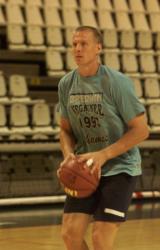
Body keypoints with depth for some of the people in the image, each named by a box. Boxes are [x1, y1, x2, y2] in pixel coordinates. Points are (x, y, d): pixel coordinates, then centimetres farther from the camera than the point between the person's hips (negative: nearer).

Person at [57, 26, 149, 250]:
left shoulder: (117, 82, -14)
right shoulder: (66, 84, 2)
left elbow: (141, 130, -12)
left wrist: (103, 155, -21)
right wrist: (69, 154, -9)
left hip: (119, 167, -5)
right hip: (86, 169, 5)